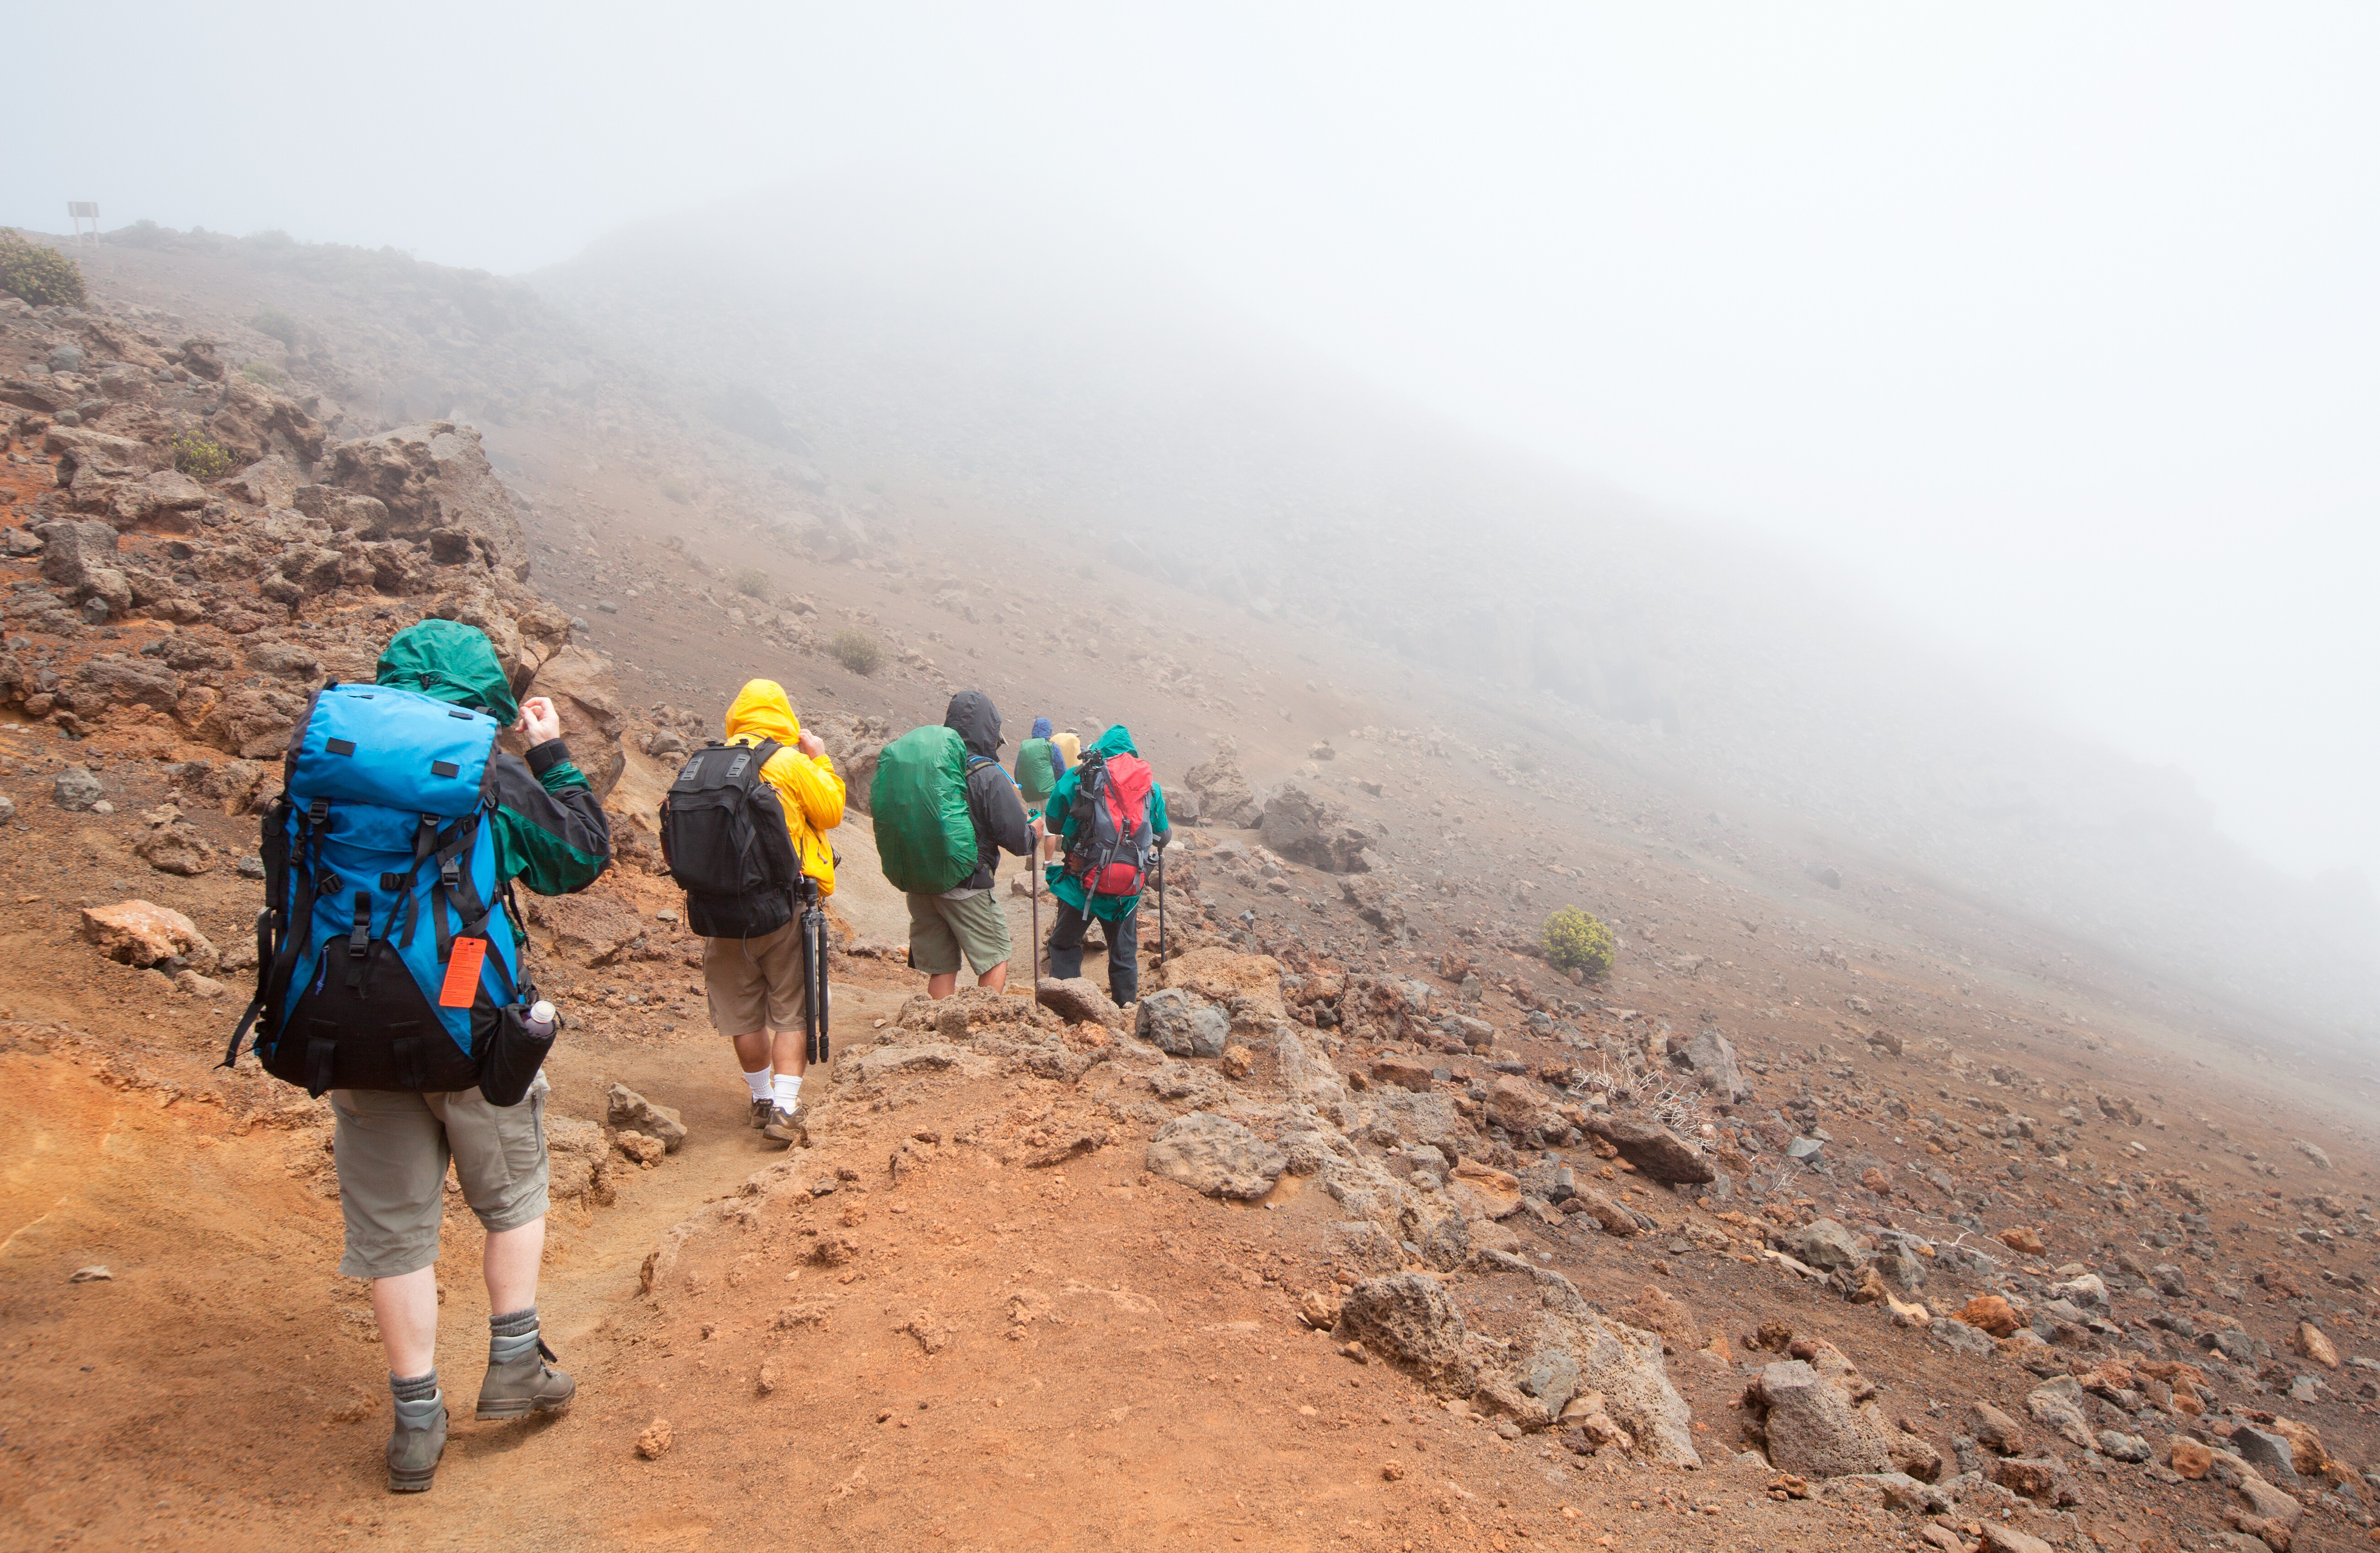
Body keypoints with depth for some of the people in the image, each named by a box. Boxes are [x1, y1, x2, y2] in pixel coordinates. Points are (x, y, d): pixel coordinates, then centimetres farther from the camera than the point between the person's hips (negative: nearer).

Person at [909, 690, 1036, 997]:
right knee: (996, 958, 11)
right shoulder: (988, 776, -14)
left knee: (941, 969, 13)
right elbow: (1016, 838, -12)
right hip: (966, 887, -5)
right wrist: (1034, 831, 9)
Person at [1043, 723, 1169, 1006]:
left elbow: (1054, 824, 5)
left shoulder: (1075, 778, -5)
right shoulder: (1150, 784, 4)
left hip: (1080, 884, -2)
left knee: (1065, 946, 15)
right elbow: (1163, 836, 13)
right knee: (1124, 955, 18)